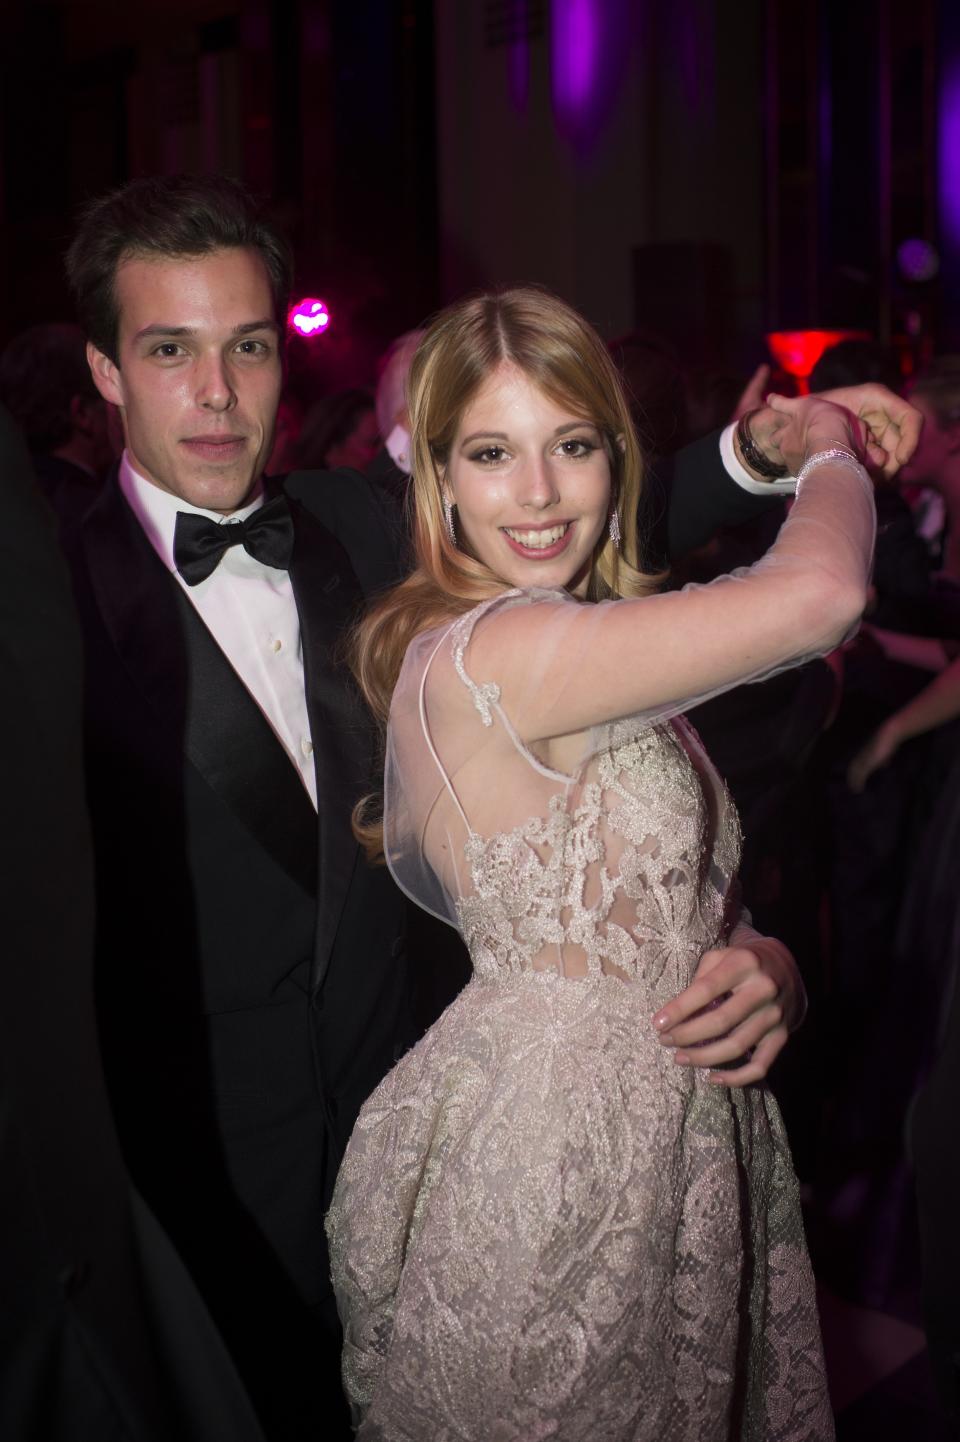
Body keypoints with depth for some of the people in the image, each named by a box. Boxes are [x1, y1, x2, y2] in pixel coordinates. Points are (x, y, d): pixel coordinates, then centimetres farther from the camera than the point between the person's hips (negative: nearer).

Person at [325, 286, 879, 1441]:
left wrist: (766, 966, -12)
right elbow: (820, 593, -26)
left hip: (664, 1149, 9)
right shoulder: (481, 653, -21)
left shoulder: (595, 676, 10)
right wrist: (828, 447, -5)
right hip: (546, 1181, -9)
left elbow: (666, 909, 10)